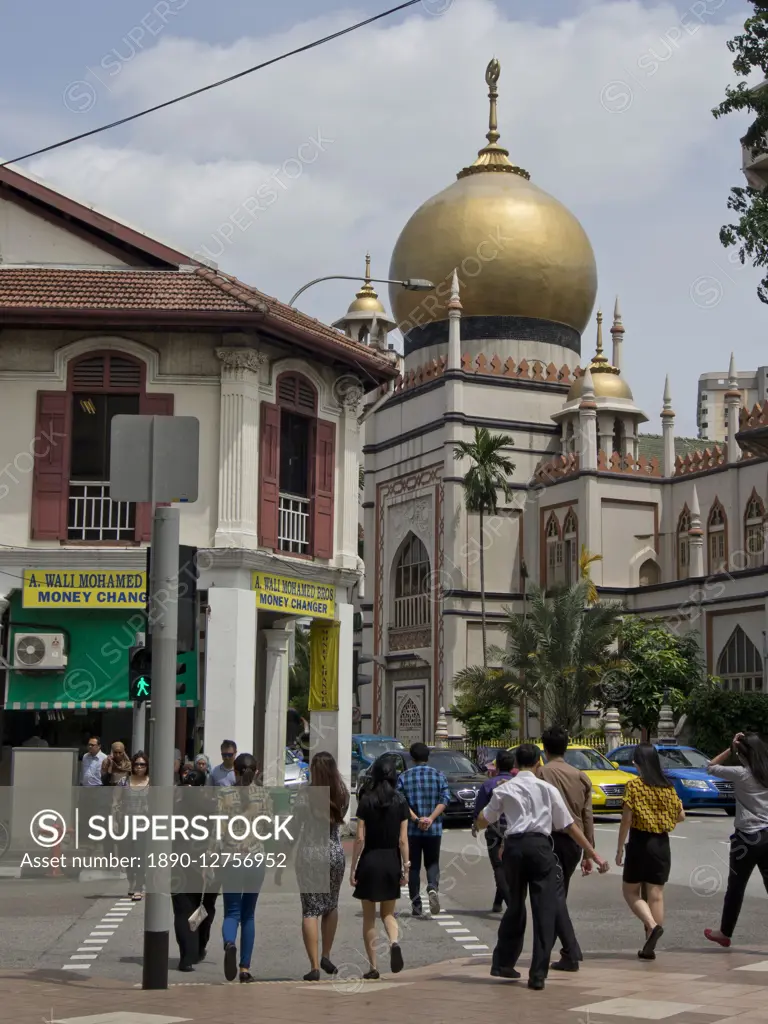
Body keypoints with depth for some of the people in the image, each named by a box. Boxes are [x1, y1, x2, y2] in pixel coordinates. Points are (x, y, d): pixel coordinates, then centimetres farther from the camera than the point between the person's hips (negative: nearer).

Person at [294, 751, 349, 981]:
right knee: (331, 906, 22)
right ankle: (326, 957, 26)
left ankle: (314, 967, -6)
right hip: (335, 853, 3)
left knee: (310, 910, -1)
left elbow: (295, 828, -7)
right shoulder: (342, 794, 0)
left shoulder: (306, 794, -10)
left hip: (309, 854, -3)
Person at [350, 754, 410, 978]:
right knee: (388, 913, 16)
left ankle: (373, 967, 9)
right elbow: (403, 839, -2)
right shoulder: (400, 801, -1)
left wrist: (353, 868, -2)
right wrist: (405, 867, 5)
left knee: (369, 917, 9)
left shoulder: (366, 800, -7)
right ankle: (394, 942, -13)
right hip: (392, 860, 2)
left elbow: (360, 838, -8)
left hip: (370, 860, -2)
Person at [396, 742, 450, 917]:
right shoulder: (439, 776, 4)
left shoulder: (404, 777, 1)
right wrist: (431, 818, -13)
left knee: (413, 866, 8)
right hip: (434, 829, 1)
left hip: (411, 829, -1)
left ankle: (416, 905, 6)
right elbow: (445, 799, -7)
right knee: (432, 863, 12)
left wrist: (416, 819, -15)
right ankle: (433, 887, -16)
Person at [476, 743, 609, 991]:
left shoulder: (504, 789, 9)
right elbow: (569, 825, 6)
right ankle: (538, 973, -5)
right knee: (544, 909, 0)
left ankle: (503, 963, 29)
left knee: (515, 906, 19)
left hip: (513, 847, 3)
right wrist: (593, 854, 11)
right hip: (540, 846, -3)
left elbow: (482, 823, 17)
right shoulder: (547, 789, 6)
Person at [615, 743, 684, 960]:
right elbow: (681, 816, 9)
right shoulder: (668, 786, 3)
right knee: (656, 895, 7)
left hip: (640, 843, -4)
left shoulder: (634, 785, -10)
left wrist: (619, 849, -5)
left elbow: (626, 820, -12)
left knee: (631, 892, 9)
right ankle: (650, 947, 6)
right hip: (662, 844, 4)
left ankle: (653, 926, -15)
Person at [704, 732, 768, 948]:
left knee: (736, 887, 12)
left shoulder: (741, 774, -10)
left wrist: (731, 748, 0)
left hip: (748, 837, -4)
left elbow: (711, 767, 1)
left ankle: (725, 933, 26)